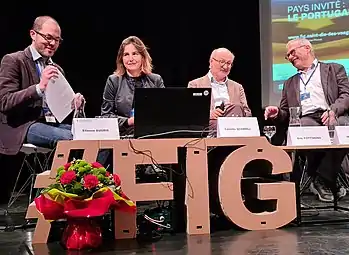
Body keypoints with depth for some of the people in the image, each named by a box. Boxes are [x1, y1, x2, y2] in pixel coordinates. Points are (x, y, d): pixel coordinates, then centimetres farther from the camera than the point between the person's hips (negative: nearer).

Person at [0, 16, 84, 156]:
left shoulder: (57, 69, 20)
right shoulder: (13, 61, -1)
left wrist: (72, 103, -1)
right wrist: (39, 87, -24)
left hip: (53, 123, 6)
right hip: (23, 126, -6)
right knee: (70, 138, -32)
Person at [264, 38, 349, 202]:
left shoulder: (334, 69, 20)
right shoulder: (290, 83, 32)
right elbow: (286, 114, 27)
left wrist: (333, 110, -16)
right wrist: (277, 113, 2)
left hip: (331, 117, -2)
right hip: (305, 119, 2)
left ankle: (322, 180, -23)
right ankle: (327, 181, -19)